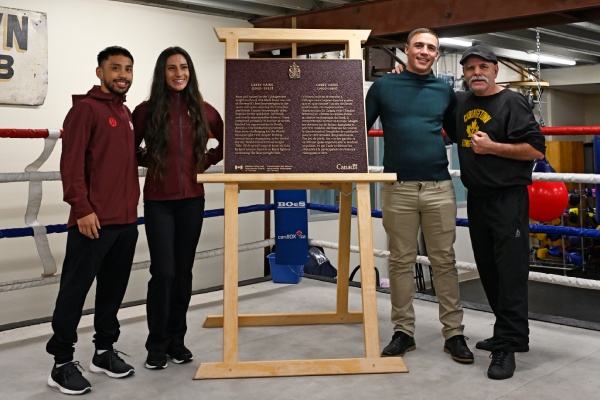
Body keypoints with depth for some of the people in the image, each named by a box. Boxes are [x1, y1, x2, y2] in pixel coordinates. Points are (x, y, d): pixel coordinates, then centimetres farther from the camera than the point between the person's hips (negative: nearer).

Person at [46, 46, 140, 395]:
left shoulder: (128, 114, 17)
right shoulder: (86, 108, -6)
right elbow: (71, 163, -13)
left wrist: (132, 206, 13)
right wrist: (82, 208, -18)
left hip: (126, 220, 7)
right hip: (94, 220, -7)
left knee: (114, 289, 13)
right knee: (75, 291, 0)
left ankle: (105, 350, 25)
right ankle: (62, 362, 9)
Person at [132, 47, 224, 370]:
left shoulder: (203, 111, 3)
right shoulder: (146, 111, -4)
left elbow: (226, 143, 16)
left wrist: (206, 162, 5)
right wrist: (148, 161, -6)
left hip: (192, 200, 3)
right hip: (158, 201, -3)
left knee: (183, 271, 9)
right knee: (163, 272, -6)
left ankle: (177, 340, 22)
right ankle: (157, 344, 11)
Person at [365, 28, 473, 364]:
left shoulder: (445, 91, 11)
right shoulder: (384, 86, 6)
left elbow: (457, 134, 21)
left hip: (439, 188, 1)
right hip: (398, 188, -1)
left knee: (445, 261, 4)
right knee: (401, 262, 6)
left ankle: (454, 334, 12)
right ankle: (404, 332, 16)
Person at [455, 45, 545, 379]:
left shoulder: (512, 103, -6)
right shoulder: (460, 102, 13)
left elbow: (537, 149, -12)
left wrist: (492, 147, -16)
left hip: (508, 198, -7)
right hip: (476, 198, 7)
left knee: (510, 273, -7)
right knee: (489, 271, 12)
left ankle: (508, 346, -5)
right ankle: (507, 332, 23)